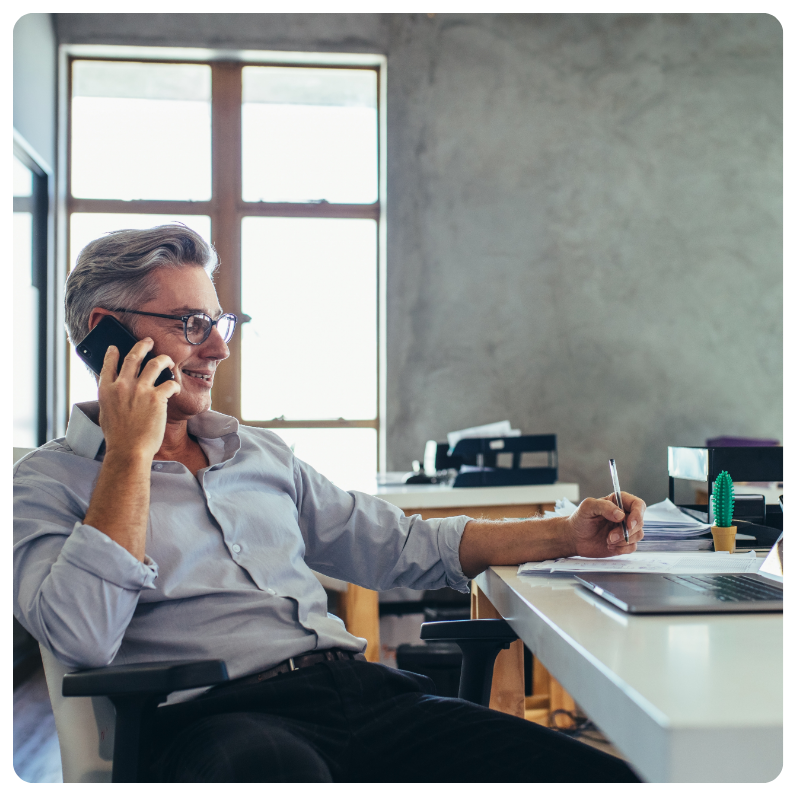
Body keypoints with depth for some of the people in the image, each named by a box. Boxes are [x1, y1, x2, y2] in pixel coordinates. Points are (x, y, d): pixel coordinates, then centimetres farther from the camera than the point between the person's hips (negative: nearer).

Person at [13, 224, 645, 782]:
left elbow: (399, 545, 23)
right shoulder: (48, 483, 7)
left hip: (366, 691, 6)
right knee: (278, 765, -43)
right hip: (215, 717, -5)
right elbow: (83, 638, -12)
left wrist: (565, 535, 15)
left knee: (603, 770, -16)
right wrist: (131, 453, -6)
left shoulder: (263, 454, 24)